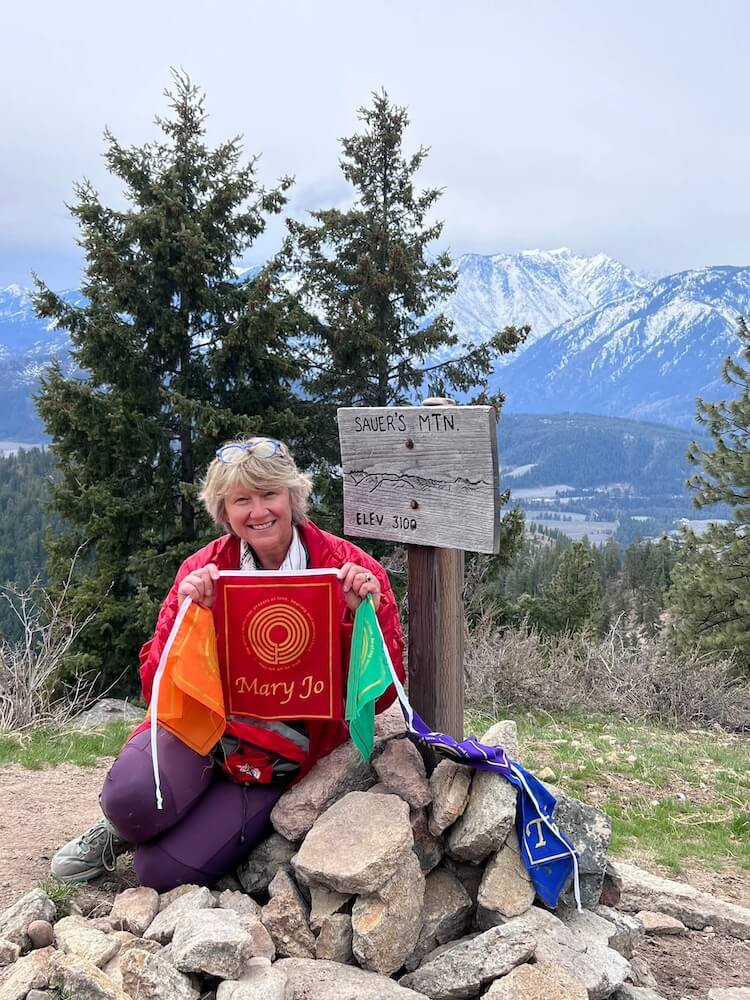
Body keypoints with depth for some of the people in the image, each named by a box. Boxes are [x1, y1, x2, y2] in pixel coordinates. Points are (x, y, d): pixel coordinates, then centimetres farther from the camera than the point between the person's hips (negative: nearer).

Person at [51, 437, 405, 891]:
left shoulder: (352, 571, -11)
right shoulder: (202, 573, -4)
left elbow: (379, 695, -9)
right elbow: (157, 688, -6)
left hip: (285, 760, -1)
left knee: (166, 873, -17)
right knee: (130, 797, -30)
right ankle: (127, 827, 8)